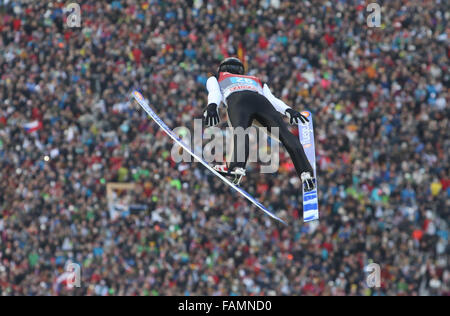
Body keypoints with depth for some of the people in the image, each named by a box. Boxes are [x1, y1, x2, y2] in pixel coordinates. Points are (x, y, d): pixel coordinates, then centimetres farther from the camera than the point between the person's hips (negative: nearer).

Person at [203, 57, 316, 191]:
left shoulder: (215, 79, 39)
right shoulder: (257, 81, 44)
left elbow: (214, 93, 14)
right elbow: (272, 99, 25)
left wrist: (212, 106, -5)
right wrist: (289, 111, 11)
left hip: (237, 101, -2)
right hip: (261, 100, 2)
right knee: (285, 134, -8)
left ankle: (237, 168, -53)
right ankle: (306, 172, -25)